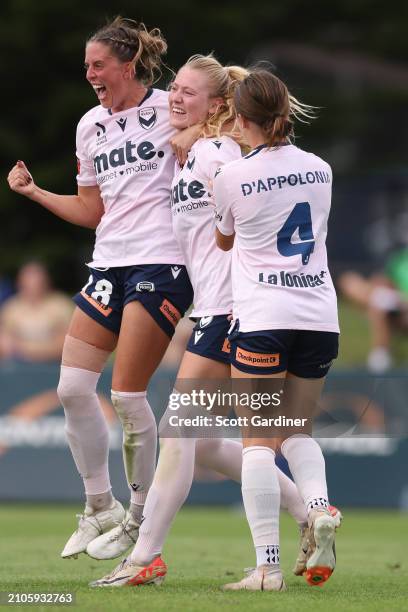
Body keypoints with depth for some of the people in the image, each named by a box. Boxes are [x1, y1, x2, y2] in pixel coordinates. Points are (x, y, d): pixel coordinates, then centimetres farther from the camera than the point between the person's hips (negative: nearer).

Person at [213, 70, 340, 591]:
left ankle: (267, 566, -11)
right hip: (320, 314, 5)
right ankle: (319, 507, -9)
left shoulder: (231, 177, -5)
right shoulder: (319, 170, 8)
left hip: (261, 317, -4)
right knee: (296, 429, 19)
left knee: (258, 440, -2)